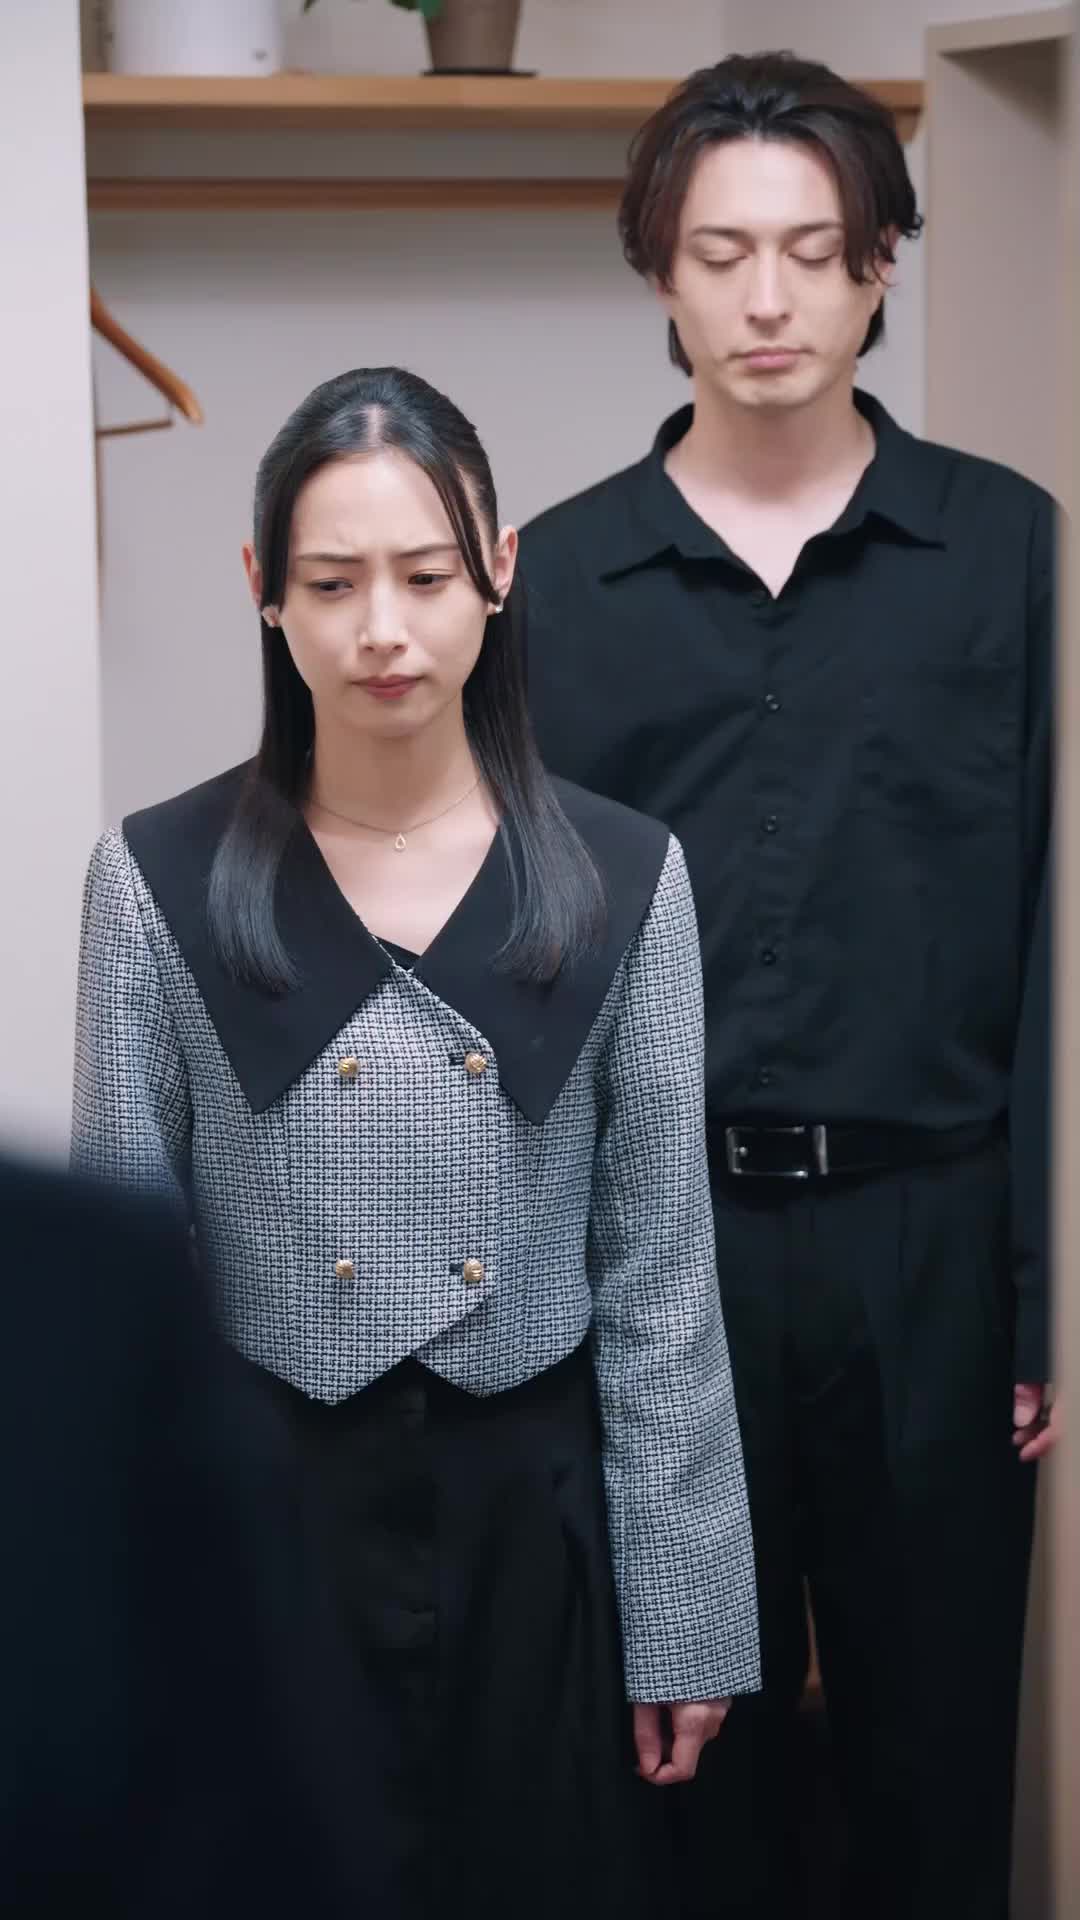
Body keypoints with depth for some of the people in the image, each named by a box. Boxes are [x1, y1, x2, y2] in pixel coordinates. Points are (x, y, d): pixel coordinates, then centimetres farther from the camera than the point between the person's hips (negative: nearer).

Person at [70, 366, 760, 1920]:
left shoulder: (622, 879, -2)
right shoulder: (161, 883, -5)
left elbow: (661, 1273, 0)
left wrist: (682, 1618, 0)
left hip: (536, 1513, 1)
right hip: (260, 1510, -1)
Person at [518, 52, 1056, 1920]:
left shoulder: (1007, 549, 0)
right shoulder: (559, 572, 4)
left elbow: (1052, 934, -2)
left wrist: (1046, 1282, -6)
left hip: (928, 1235, -1)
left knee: (937, 1725, 10)